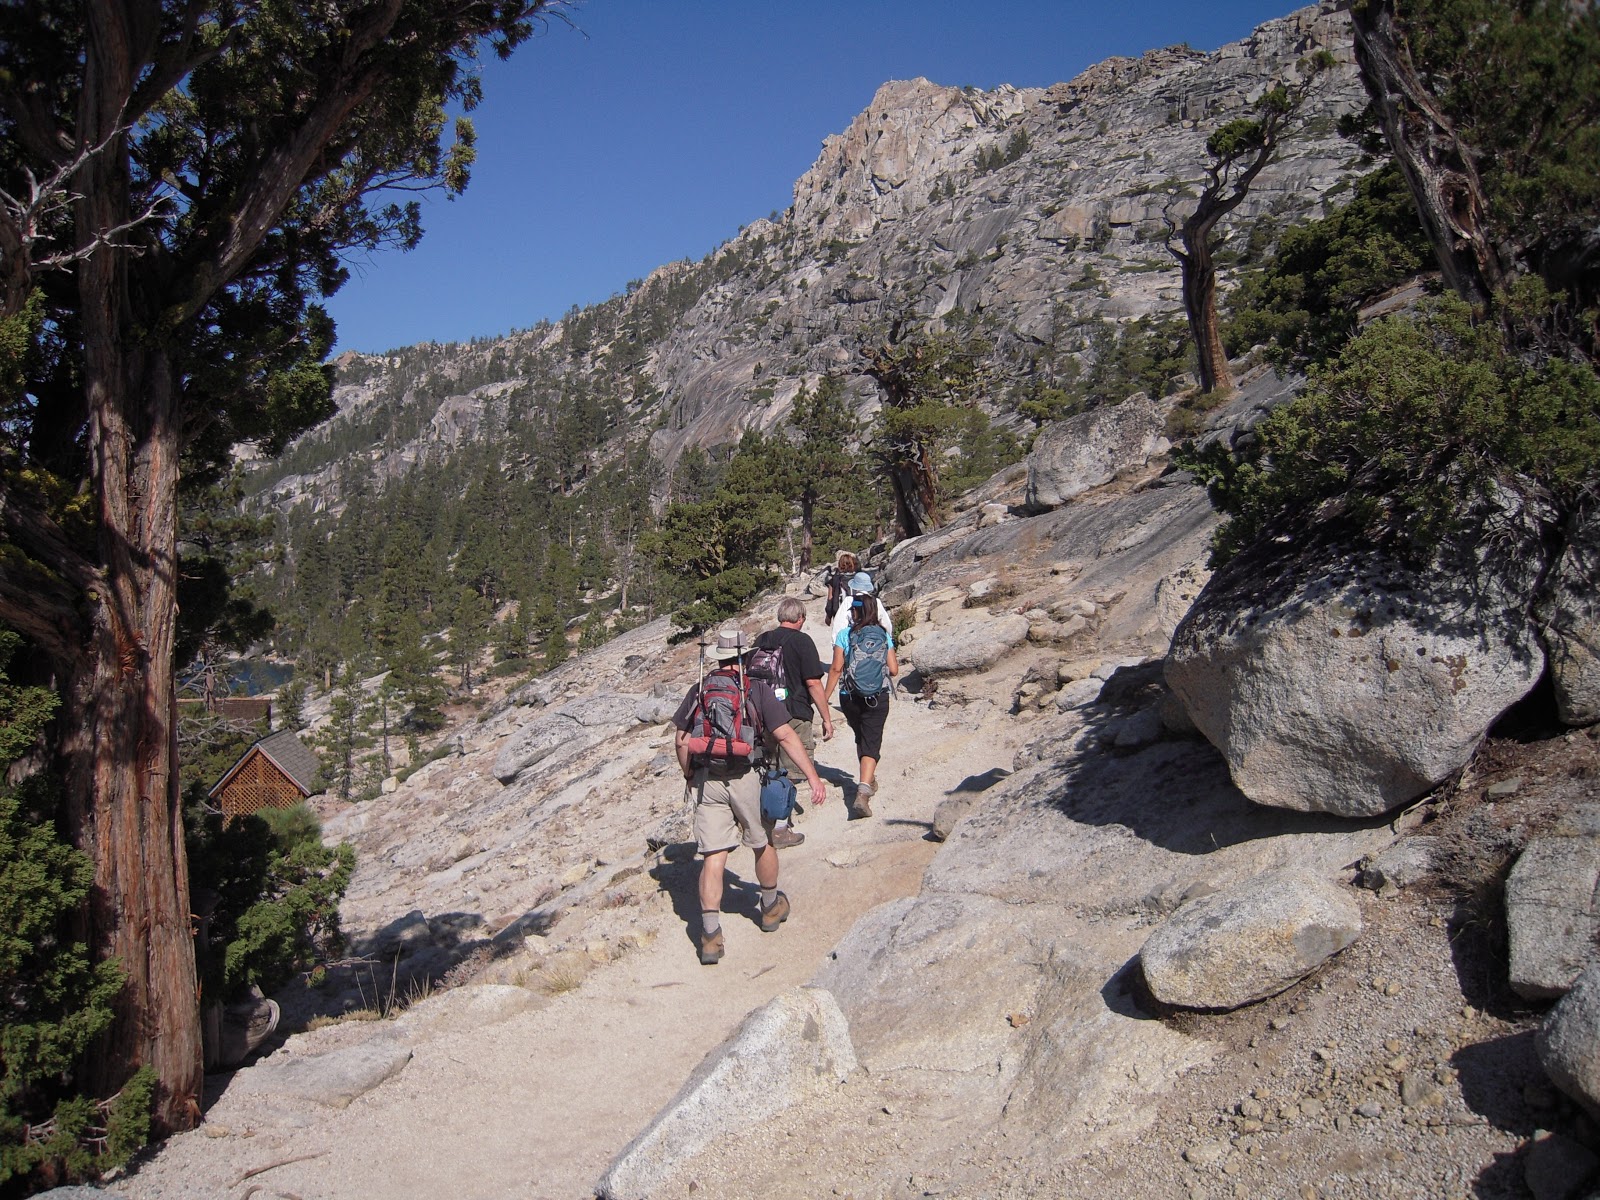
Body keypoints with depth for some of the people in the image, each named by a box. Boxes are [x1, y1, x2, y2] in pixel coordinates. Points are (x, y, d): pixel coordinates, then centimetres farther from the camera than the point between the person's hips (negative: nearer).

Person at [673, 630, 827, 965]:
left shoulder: (699, 690, 8)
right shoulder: (757, 690, -2)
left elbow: (681, 739, 7)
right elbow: (786, 736, -9)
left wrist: (689, 776, 22)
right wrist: (813, 776, -10)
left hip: (706, 781, 2)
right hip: (746, 778, -2)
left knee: (713, 856, 1)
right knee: (763, 844, 20)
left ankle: (710, 934, -5)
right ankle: (771, 908, 39)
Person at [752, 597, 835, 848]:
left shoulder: (761, 641, 9)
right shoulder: (801, 641, -9)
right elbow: (813, 683, -13)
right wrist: (827, 718, -7)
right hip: (794, 716, -6)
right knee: (789, 773, 1)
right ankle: (780, 830, 3)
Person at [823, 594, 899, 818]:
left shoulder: (844, 635, -5)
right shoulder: (884, 636, 0)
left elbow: (836, 669, -8)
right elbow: (893, 670, -1)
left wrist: (825, 697, -1)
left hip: (850, 698, 0)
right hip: (878, 698, 0)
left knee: (861, 738, 23)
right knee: (871, 742, -2)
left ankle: (869, 780, 41)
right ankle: (864, 790, -21)